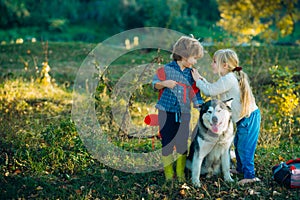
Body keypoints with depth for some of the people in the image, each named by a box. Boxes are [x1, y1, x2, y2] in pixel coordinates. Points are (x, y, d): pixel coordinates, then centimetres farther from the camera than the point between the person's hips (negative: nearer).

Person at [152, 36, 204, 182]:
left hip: (184, 114, 3)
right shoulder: (166, 69, -4)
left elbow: (195, 92, 10)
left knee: (182, 144, 4)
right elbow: (155, 83, 1)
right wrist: (164, 83, -20)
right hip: (166, 112, -3)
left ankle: (181, 173, 19)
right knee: (167, 143, 4)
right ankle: (168, 173, 17)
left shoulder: (191, 74, 6)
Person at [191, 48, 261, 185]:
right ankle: (241, 169, 37)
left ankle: (250, 176, 0)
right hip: (246, 116, 11)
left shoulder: (228, 79, -18)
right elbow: (213, 88, 20)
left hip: (248, 117, -11)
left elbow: (210, 91, -15)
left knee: (244, 147, -6)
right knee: (238, 143, 22)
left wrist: (198, 80, -2)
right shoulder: (231, 77, 13)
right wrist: (201, 79, 16)